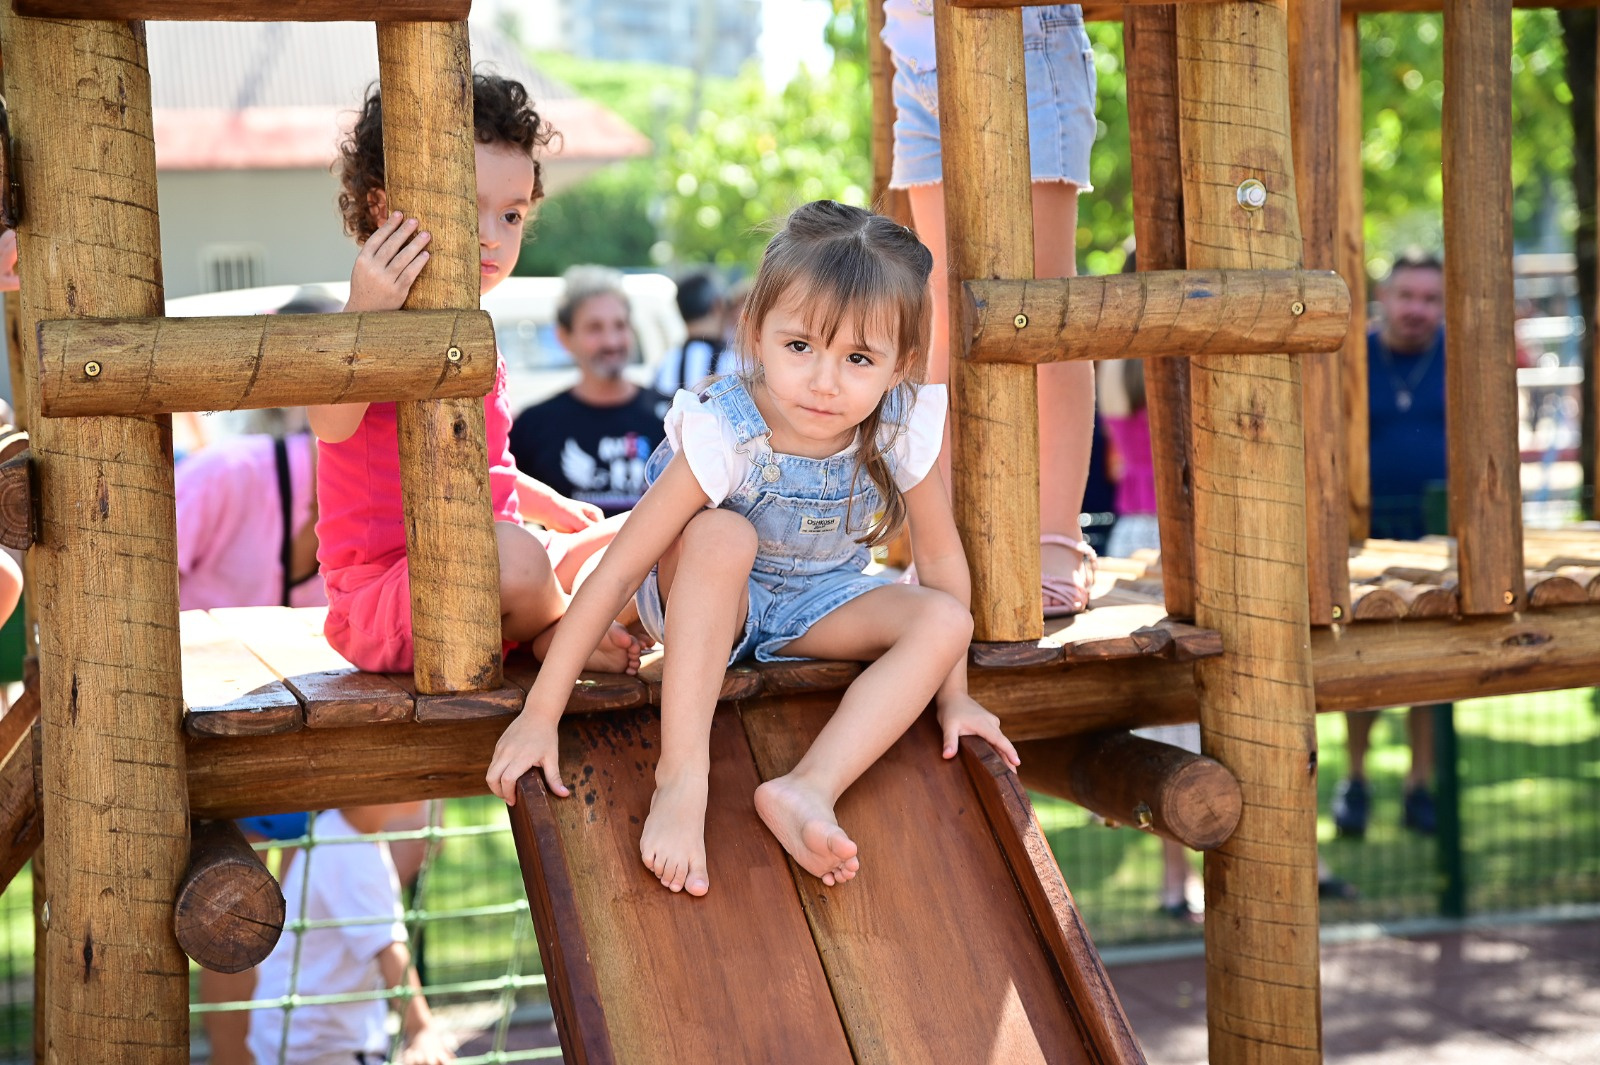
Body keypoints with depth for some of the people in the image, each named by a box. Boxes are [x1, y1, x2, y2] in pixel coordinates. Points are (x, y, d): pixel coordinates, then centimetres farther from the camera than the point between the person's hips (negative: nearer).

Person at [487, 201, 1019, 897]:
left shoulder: (903, 432, -24)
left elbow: (941, 553, -8)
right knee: (722, 536, -37)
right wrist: (540, 714, -33)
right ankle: (681, 778, -37)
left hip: (814, 609, 4)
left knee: (946, 620, -21)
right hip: (703, 603, -4)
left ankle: (809, 787, -33)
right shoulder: (724, 435, -33)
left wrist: (953, 694, -4)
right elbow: (615, 572, -32)